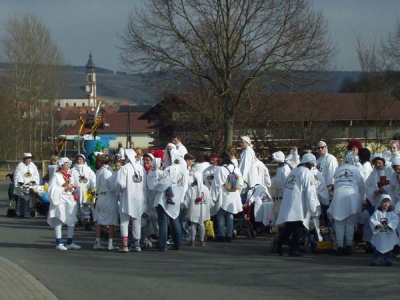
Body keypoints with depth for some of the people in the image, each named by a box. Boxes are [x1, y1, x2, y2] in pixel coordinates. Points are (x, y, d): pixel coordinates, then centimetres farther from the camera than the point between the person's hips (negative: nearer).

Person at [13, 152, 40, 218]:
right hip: (22, 187, -3)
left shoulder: (33, 166, 9)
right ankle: (22, 214, 0)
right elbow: (18, 176, -7)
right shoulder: (20, 165, -1)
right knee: (22, 200, -5)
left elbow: (36, 175, 6)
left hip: (31, 186, 3)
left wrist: (32, 182, -10)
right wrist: (22, 184, -18)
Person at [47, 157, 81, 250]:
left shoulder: (70, 176, 16)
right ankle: (59, 243, -2)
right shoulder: (56, 176, -5)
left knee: (72, 222, 6)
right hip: (60, 201, -7)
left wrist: (74, 187, -1)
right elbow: (52, 189, -14)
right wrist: (65, 188, -17)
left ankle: (70, 243, 14)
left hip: (71, 200, 7)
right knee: (59, 222, -4)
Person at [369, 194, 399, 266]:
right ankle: (375, 260, 8)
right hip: (379, 234, -1)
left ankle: (388, 260, 17)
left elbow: (395, 220, -12)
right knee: (377, 249, 4)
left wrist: (389, 225, -27)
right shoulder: (377, 212, -1)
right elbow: (372, 220, -9)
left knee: (388, 248, 8)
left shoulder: (392, 213, 0)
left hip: (389, 234, 1)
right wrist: (377, 225, -26)